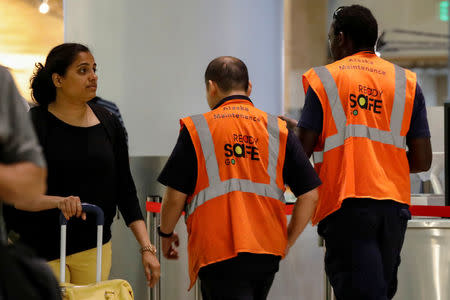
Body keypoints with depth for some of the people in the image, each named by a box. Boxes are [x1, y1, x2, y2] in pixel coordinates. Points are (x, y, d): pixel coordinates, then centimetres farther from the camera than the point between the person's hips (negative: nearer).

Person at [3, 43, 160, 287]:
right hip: (42, 249, -4)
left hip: (94, 248, 4)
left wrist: (146, 247, 0)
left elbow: (125, 189, 7)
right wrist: (58, 201, -30)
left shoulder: (108, 123, 6)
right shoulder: (34, 123, -7)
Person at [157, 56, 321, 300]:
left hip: (218, 253, -4)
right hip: (267, 255, 4)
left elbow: (175, 196, -3)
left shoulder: (196, 129, -2)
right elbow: (309, 194, 2)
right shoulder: (278, 129, 6)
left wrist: (166, 234, 15)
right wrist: (287, 242, 14)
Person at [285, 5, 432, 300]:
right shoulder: (407, 82, 11)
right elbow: (422, 161, 7)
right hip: (394, 203, 4)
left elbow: (303, 150, -1)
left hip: (346, 202, -3)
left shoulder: (323, 79, 4)